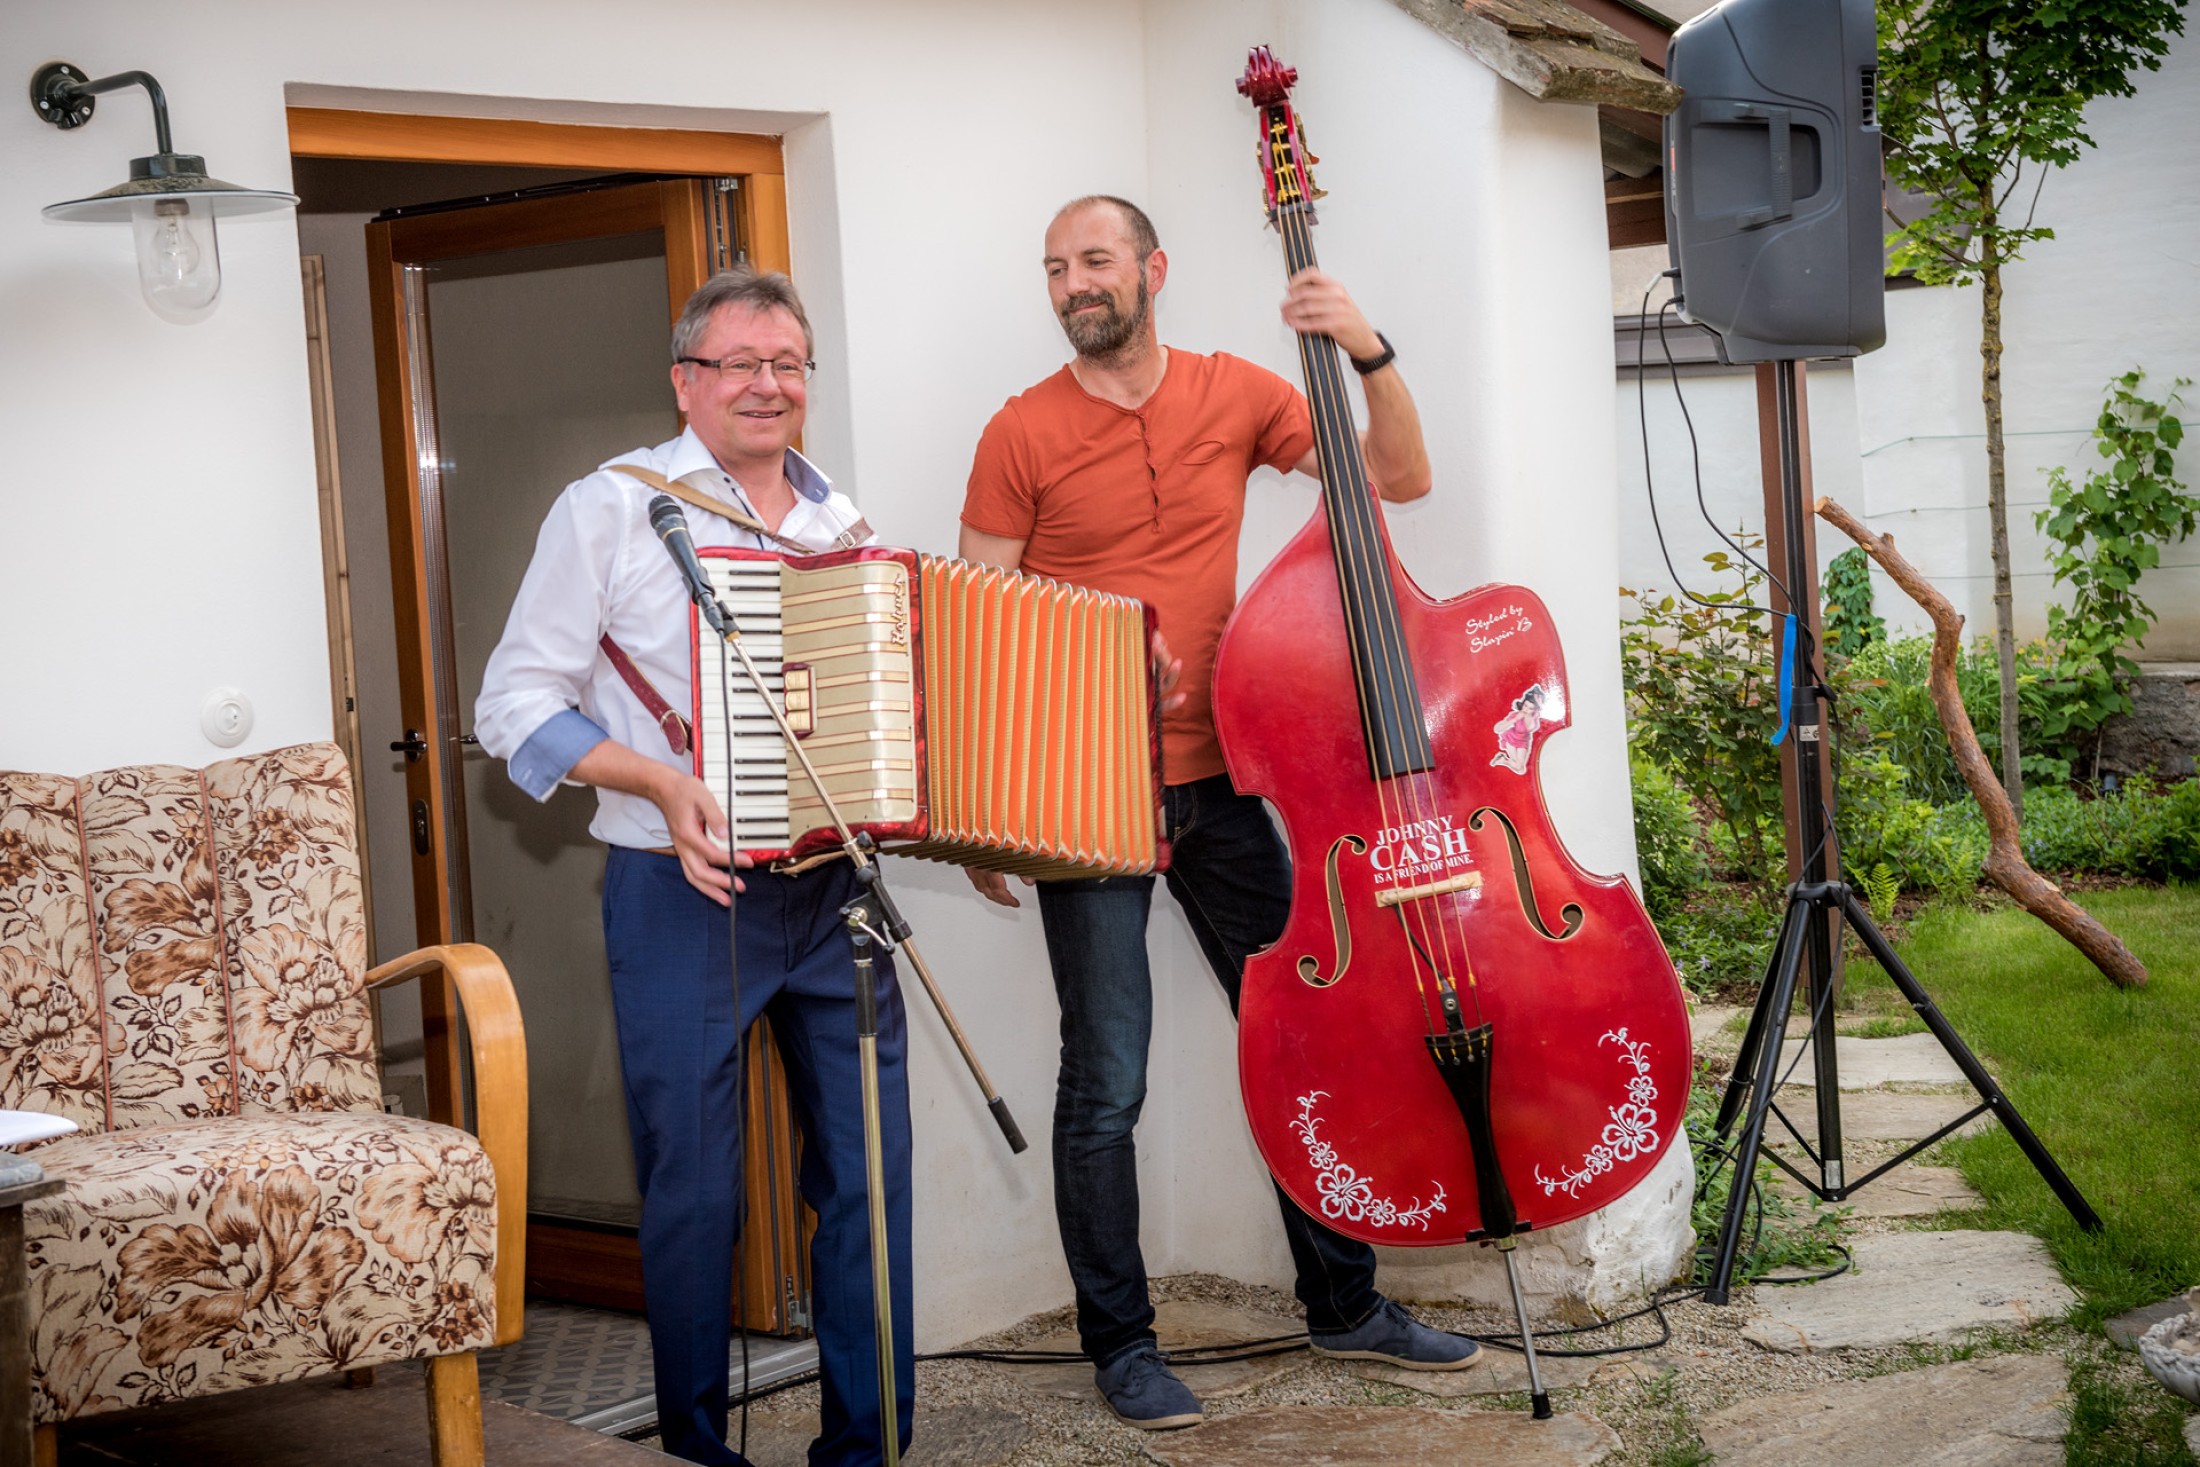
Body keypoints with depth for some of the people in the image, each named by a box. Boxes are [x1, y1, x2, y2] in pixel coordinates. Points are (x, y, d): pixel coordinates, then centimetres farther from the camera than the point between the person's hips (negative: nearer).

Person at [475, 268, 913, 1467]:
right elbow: (515, 707, -6)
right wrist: (662, 783, -18)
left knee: (868, 1170, 6)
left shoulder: (840, 524, 14)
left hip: (835, 889, 5)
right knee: (695, 1189, 2)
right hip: (683, 896, -4)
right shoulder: (611, 509, -2)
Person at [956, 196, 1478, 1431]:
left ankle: (1346, 1302, 26)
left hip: (1219, 782, 4)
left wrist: (1370, 354, -14)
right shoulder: (1026, 434, -4)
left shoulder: (1235, 395, 4)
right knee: (1108, 1084, -2)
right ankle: (1121, 1341, 14)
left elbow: (1402, 477, 2)